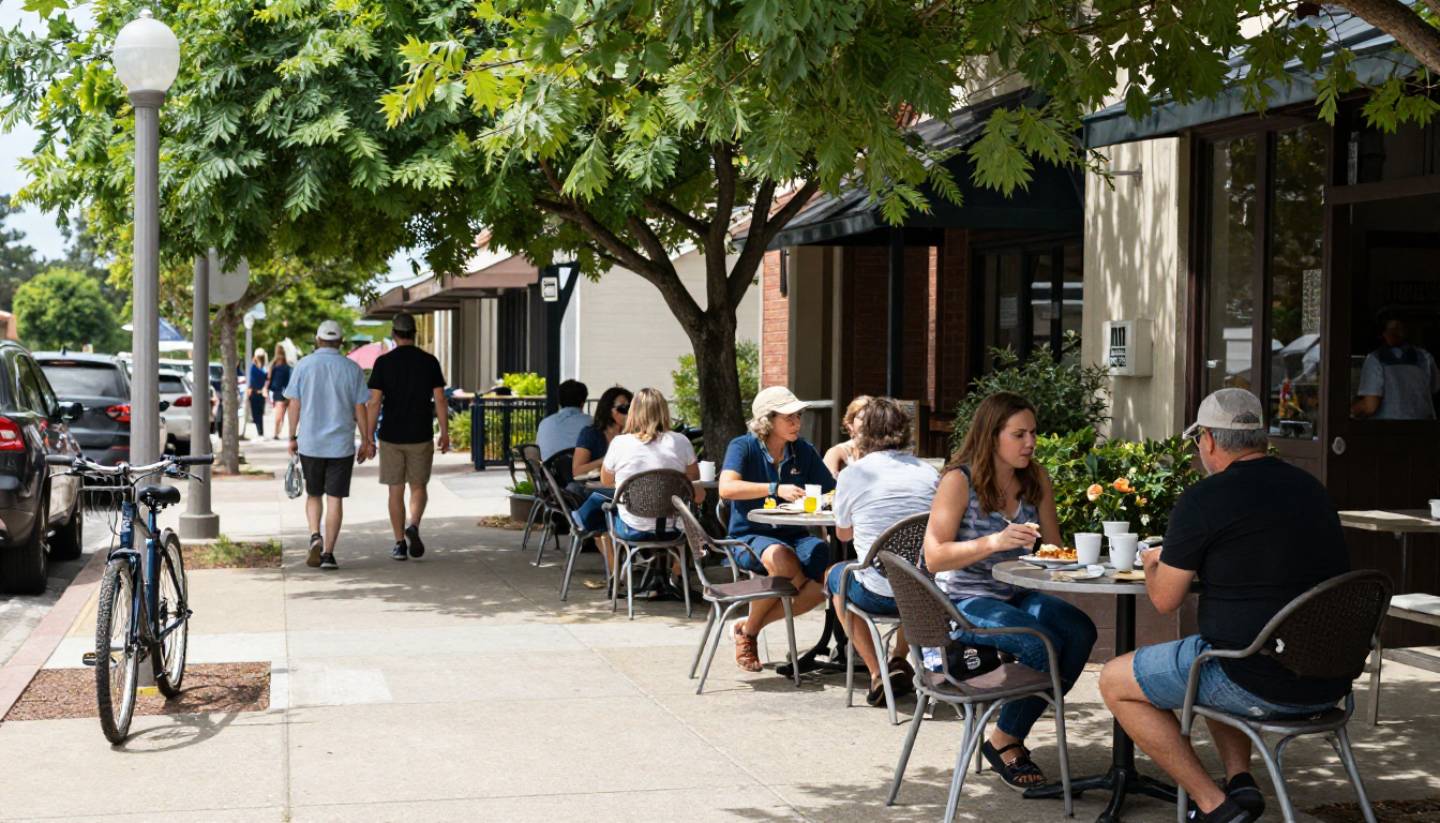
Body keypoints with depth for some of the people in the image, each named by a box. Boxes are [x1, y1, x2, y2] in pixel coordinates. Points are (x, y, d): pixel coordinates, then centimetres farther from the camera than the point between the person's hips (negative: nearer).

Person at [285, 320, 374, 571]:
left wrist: (292, 437, 8)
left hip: (309, 443, 1)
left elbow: (294, 404, 0)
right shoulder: (352, 369, -1)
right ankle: (328, 552, -1)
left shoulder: (303, 365, 0)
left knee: (313, 495, 16)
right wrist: (366, 441, 8)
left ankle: (315, 537, -6)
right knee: (334, 499, 2)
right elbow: (360, 409, 0)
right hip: (341, 445, -1)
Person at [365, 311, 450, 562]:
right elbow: (440, 400, -2)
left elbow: (375, 402, -6)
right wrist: (445, 433, 6)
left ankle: (400, 543, 8)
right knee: (419, 487, 12)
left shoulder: (383, 362, -3)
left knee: (396, 490, 8)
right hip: (421, 436, 0)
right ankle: (413, 525, -14)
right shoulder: (429, 361, -1)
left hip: (391, 436, 0)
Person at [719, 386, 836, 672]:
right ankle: (748, 632, -12)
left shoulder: (803, 451, 7)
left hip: (793, 536, 5)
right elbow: (727, 488, -24)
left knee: (829, 576, -26)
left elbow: (833, 491, 10)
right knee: (783, 558, -39)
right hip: (749, 536, -5)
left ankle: (750, 627, -9)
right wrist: (776, 489, -34)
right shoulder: (743, 447, -6)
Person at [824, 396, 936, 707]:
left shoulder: (853, 474, -4)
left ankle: (877, 674, 16)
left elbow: (843, 533, 13)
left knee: (834, 575, 29)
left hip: (878, 595, -4)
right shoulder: (929, 473, 4)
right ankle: (900, 662, 30)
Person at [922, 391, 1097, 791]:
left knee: (1080, 631, -21)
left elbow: (1055, 547, 10)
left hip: (1016, 596, 6)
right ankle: (1004, 743, -5)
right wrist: (994, 542, -29)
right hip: (963, 603, -6)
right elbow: (935, 557, -16)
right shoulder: (959, 481, -11)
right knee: (1040, 644, -30)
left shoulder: (1036, 479, 6)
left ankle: (1011, 736, -5)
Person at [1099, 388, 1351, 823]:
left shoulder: (1202, 501, -11)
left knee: (1115, 681, 11)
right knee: (1210, 658, 36)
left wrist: (1153, 564, 19)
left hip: (1261, 685, -8)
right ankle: (1239, 779, 19)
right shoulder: (1311, 488, 10)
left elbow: (1165, 600, -4)